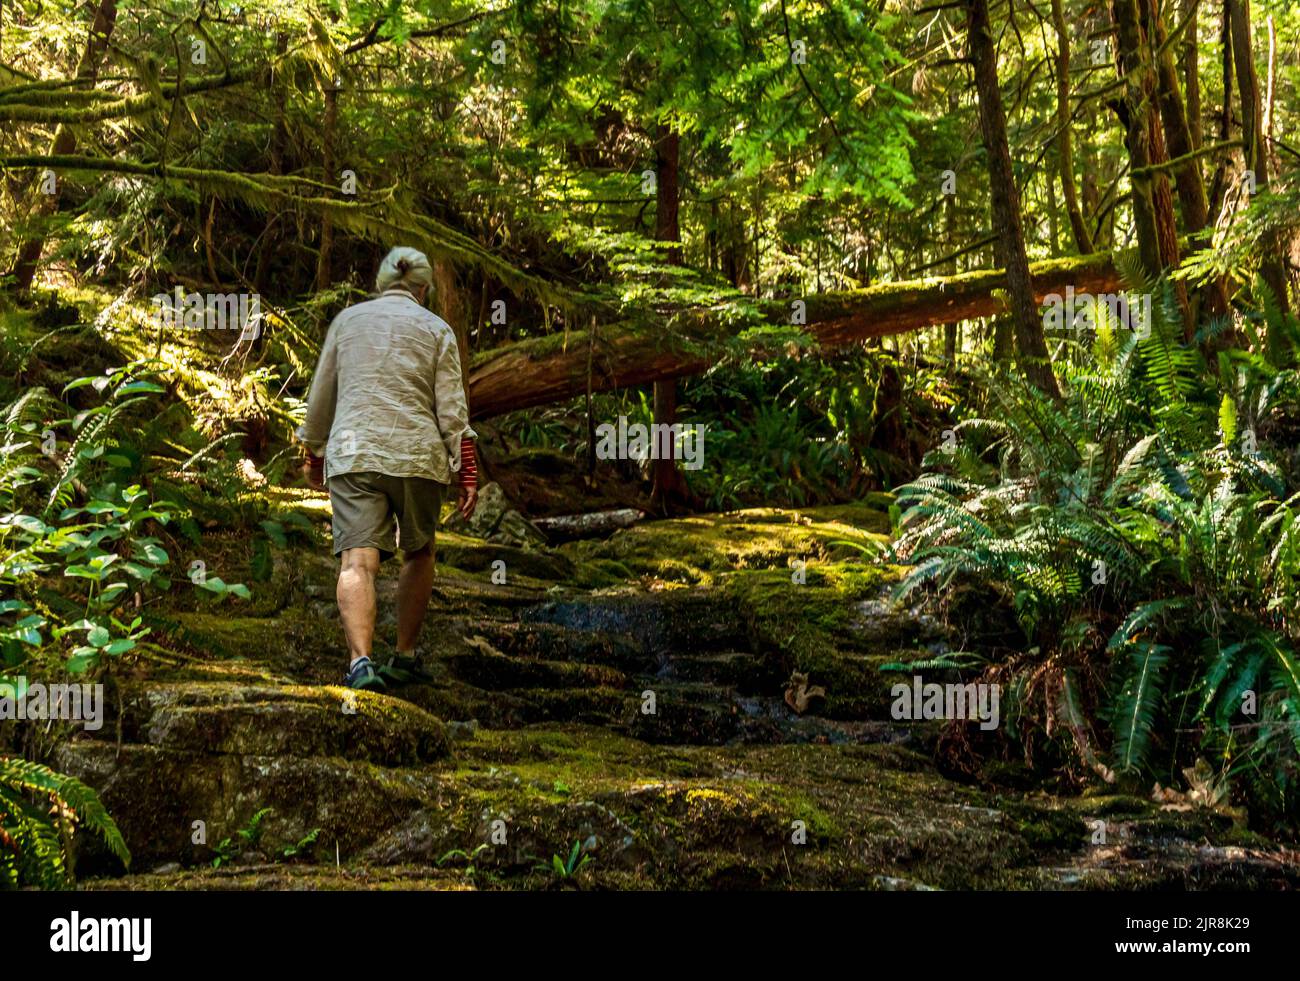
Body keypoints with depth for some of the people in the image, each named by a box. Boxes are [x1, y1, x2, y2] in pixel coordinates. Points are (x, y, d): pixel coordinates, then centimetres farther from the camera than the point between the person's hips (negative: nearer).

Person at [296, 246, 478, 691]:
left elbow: (321, 397, 16)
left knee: (357, 562, -10)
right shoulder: (436, 329, 7)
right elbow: (452, 409, 0)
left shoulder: (347, 320, 13)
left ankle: (359, 659, -28)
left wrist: (314, 453, 28)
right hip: (417, 455, 0)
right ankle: (405, 655, 24)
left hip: (353, 454, 0)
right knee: (418, 553, 21)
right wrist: (467, 472, 2)